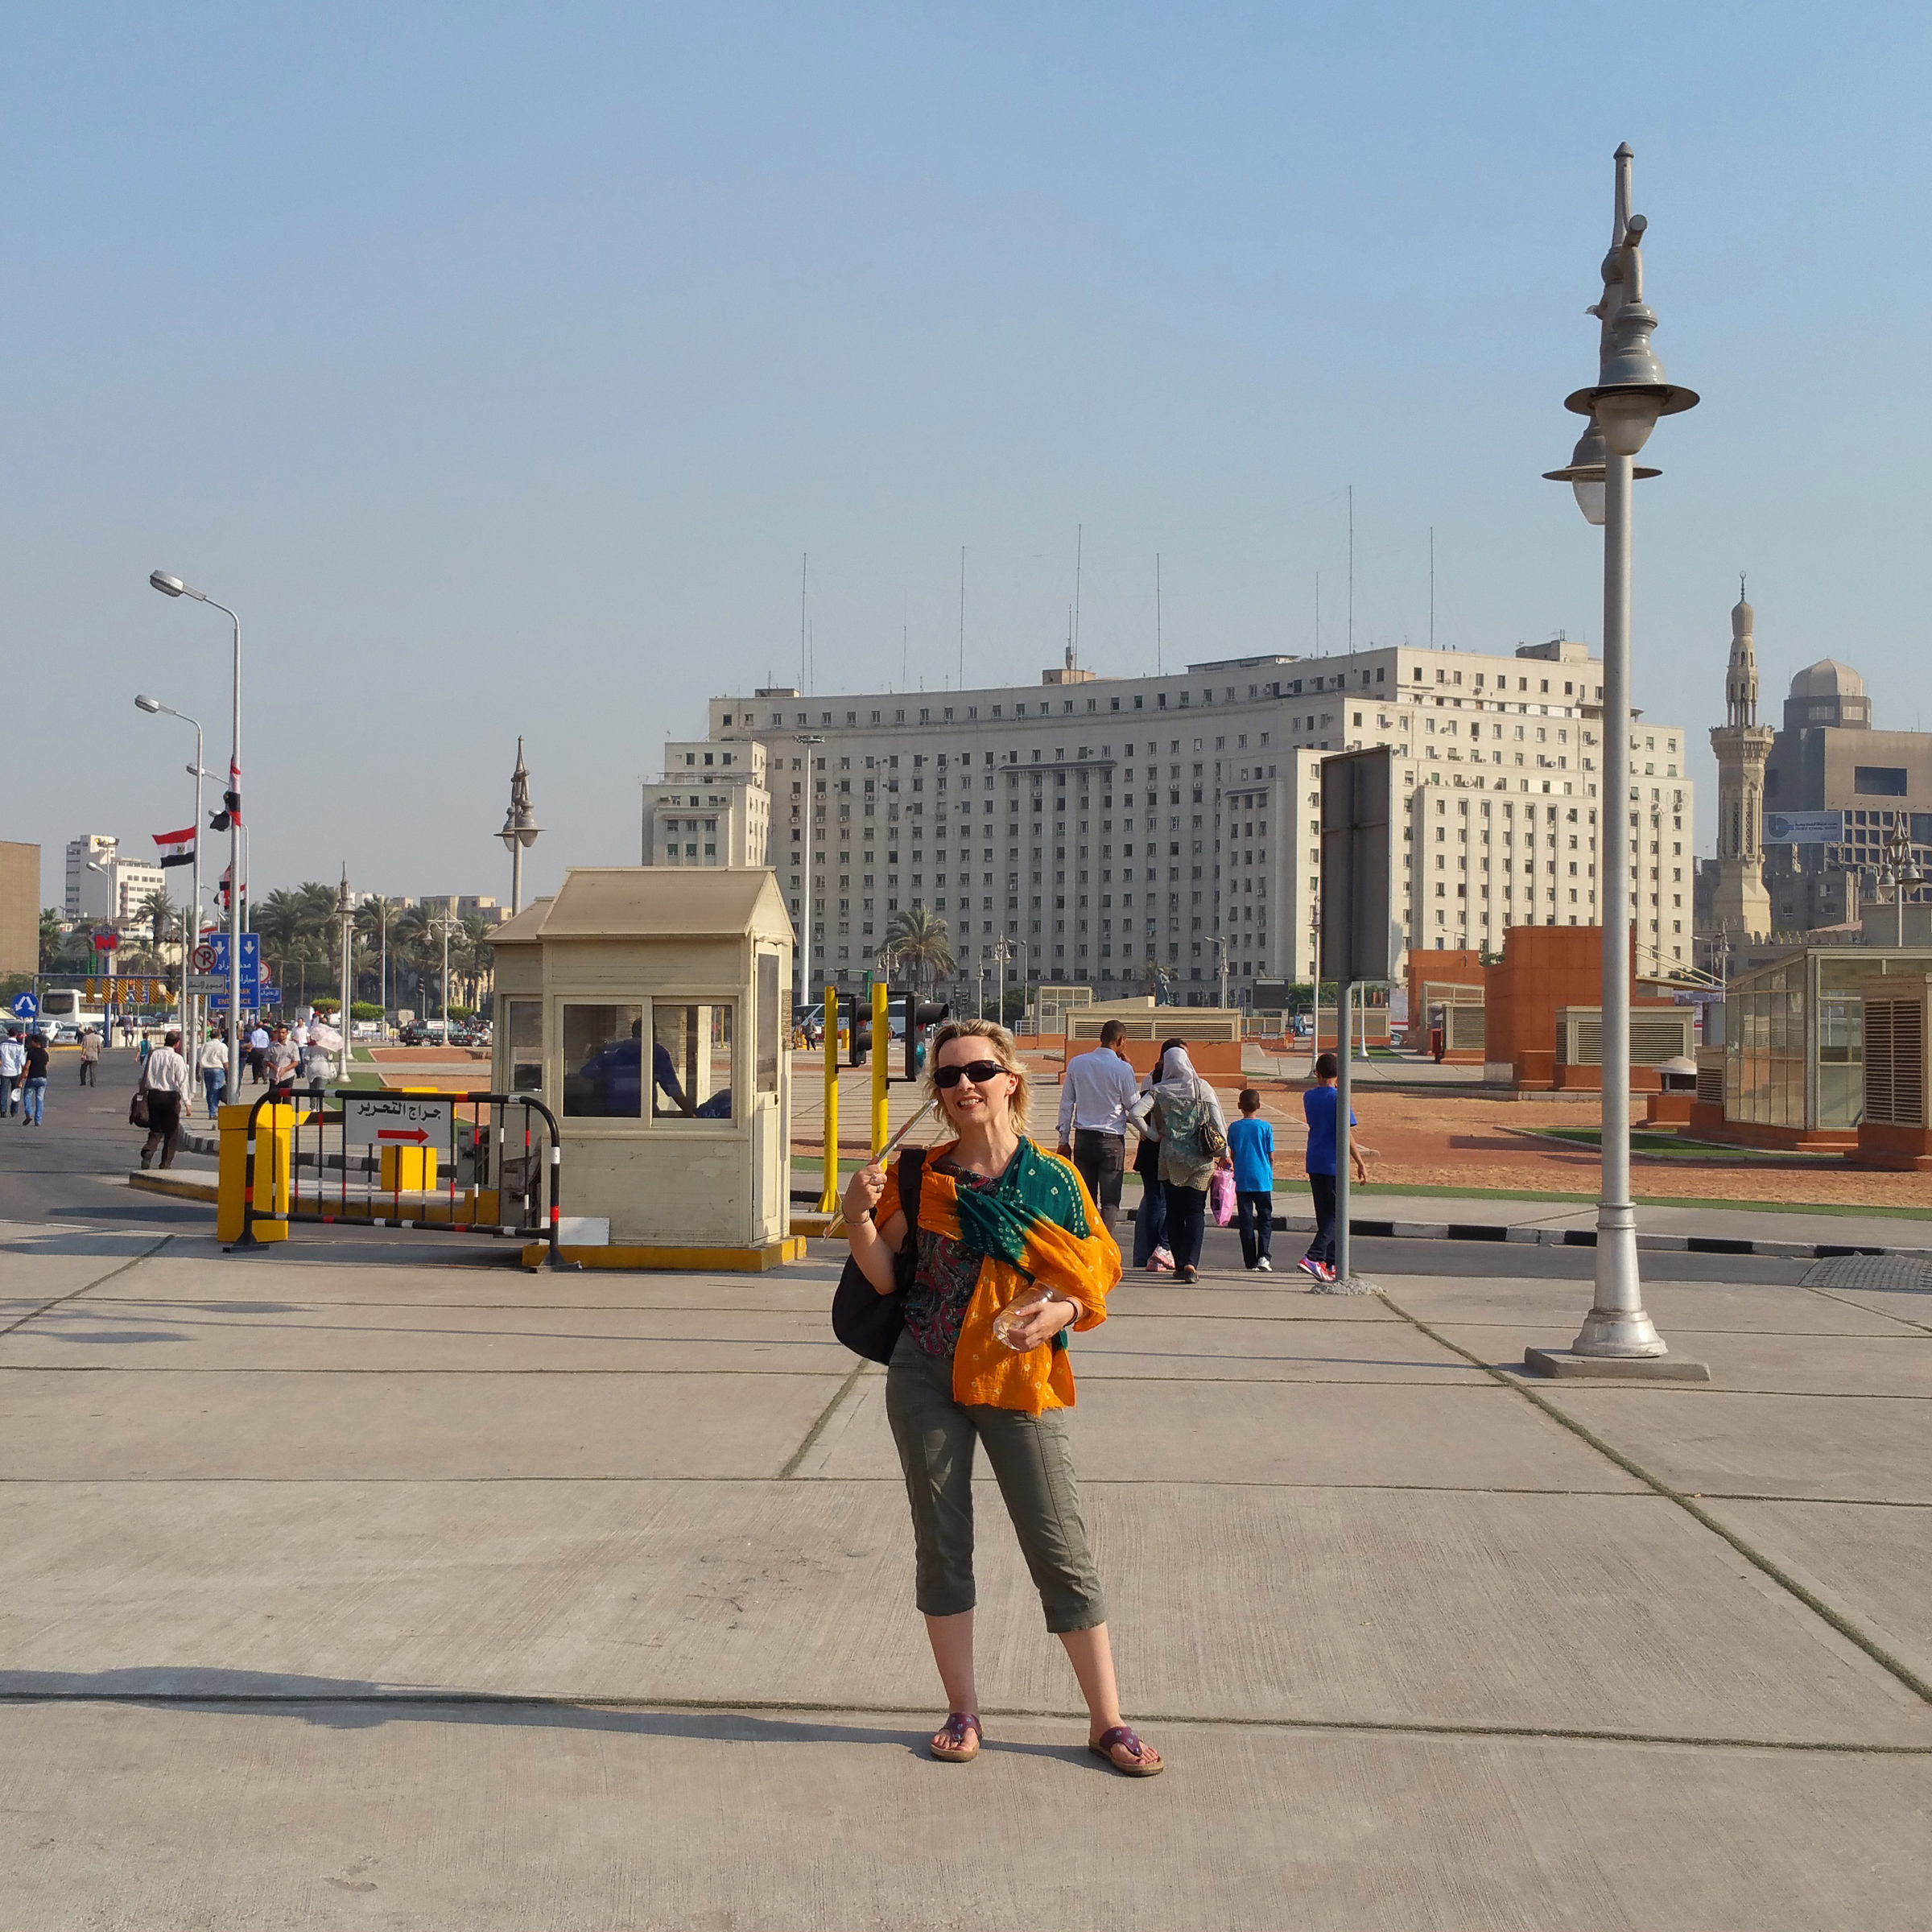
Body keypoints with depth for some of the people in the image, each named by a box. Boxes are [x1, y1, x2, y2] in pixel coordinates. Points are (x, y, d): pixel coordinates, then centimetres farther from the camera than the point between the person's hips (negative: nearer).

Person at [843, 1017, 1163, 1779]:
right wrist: (859, 1218, -12)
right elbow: (885, 1279, 4)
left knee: (1060, 1548, 0)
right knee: (942, 1545, 8)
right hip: (927, 1381, 2)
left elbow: (1095, 1278, 3)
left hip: (1020, 1381, -2)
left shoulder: (1054, 1180, -1)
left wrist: (1061, 1312, -18)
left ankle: (1107, 1721, 9)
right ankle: (963, 1713, 21)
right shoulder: (920, 1178, 3)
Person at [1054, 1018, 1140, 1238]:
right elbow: (1134, 1105, 0)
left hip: (1082, 1138, 4)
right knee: (1110, 1201, 1)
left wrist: (1064, 1140, 12)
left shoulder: (1076, 1063, 2)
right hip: (1111, 1140, -4)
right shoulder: (1123, 1069, -11)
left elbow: (1066, 1104, 5)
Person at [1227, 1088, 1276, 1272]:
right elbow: (1271, 1156, -1)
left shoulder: (1234, 1128, 0)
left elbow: (1232, 1155, 7)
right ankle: (1263, 1256, -11)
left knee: (1246, 1222, 6)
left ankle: (1250, 1262, 6)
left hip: (1242, 1181, 2)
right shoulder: (1265, 1127, -5)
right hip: (1262, 1181, -2)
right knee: (1265, 1219, 6)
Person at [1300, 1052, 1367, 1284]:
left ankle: (1330, 1263, 18)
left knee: (1324, 1215, 14)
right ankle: (1313, 1257, -18)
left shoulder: (1309, 1097, 5)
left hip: (1313, 1164, 6)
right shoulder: (1339, 1099, -12)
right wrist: (1360, 1164, -7)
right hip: (1334, 1164, -6)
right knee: (1335, 1215, -2)